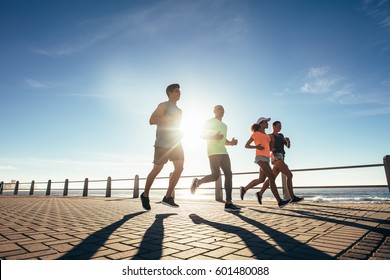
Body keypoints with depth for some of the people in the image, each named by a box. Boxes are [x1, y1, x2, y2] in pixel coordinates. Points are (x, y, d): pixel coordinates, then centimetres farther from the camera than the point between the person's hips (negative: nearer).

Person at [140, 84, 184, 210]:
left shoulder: (178, 110, 22)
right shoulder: (163, 105, -2)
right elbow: (152, 120, -16)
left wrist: (180, 134, 15)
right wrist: (171, 117, -18)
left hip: (176, 142, 7)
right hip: (163, 143, -7)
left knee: (179, 168, -7)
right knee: (157, 169, -1)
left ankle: (168, 197, -1)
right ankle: (145, 195, 18)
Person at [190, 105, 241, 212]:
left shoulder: (224, 125, 27)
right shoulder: (210, 122, 6)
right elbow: (202, 135, -1)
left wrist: (231, 142, 9)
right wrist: (214, 136, -17)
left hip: (223, 152, 7)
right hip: (214, 152, -7)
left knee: (229, 174, -7)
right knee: (215, 176, -16)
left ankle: (228, 203, -8)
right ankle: (197, 182, 11)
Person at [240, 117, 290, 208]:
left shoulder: (267, 136, 23)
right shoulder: (256, 134, 3)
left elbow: (271, 148, 20)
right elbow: (246, 145, 3)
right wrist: (256, 146, -15)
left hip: (266, 159, 8)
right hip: (260, 157, -8)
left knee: (261, 180, 9)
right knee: (272, 177, -16)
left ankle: (244, 189, 25)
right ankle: (280, 201, -17)